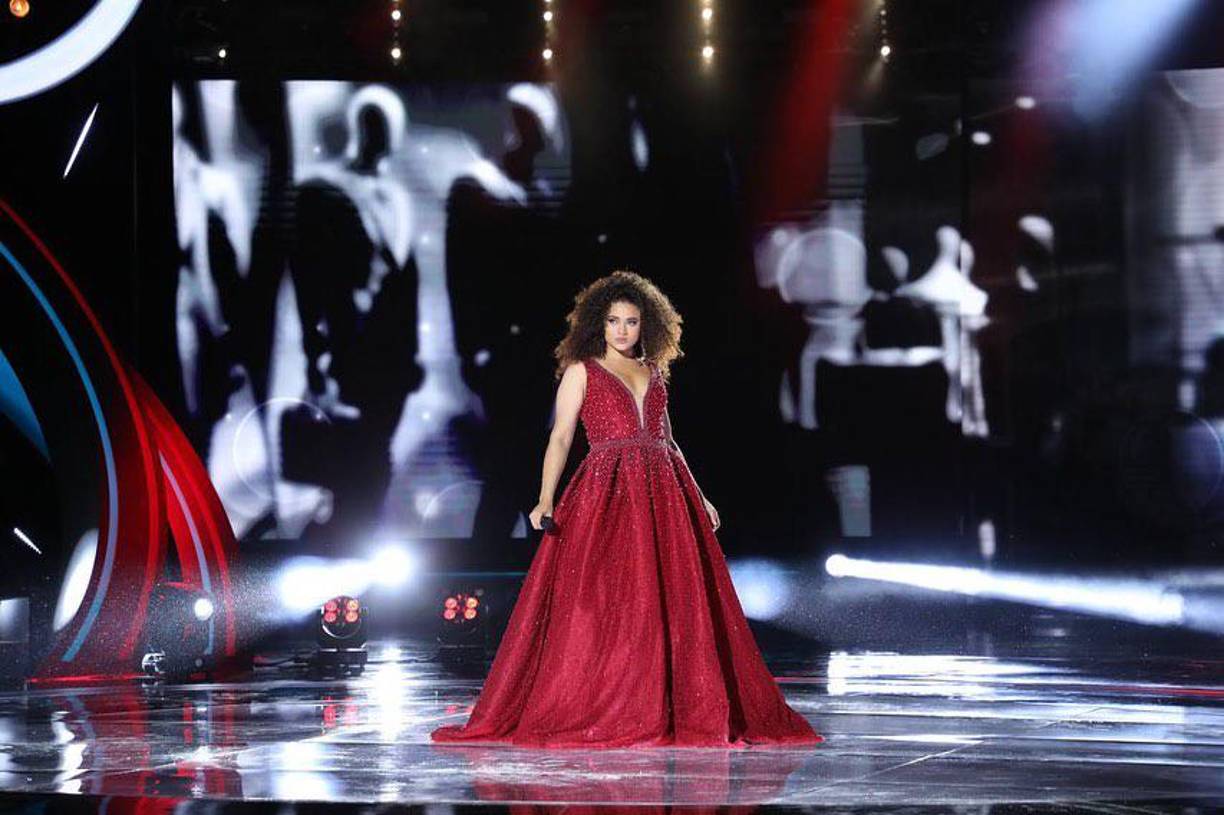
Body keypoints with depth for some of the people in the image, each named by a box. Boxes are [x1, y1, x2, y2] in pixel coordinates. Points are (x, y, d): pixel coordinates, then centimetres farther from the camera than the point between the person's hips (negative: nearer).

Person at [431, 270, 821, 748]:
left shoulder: (653, 372, 18)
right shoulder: (582, 371, 5)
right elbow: (560, 437, -2)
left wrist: (697, 496, 20)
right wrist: (546, 499, -14)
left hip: (661, 495, 5)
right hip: (606, 493, -5)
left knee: (675, 604, 1)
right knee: (598, 604, -9)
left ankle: (690, 711, 7)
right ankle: (600, 712, -6)